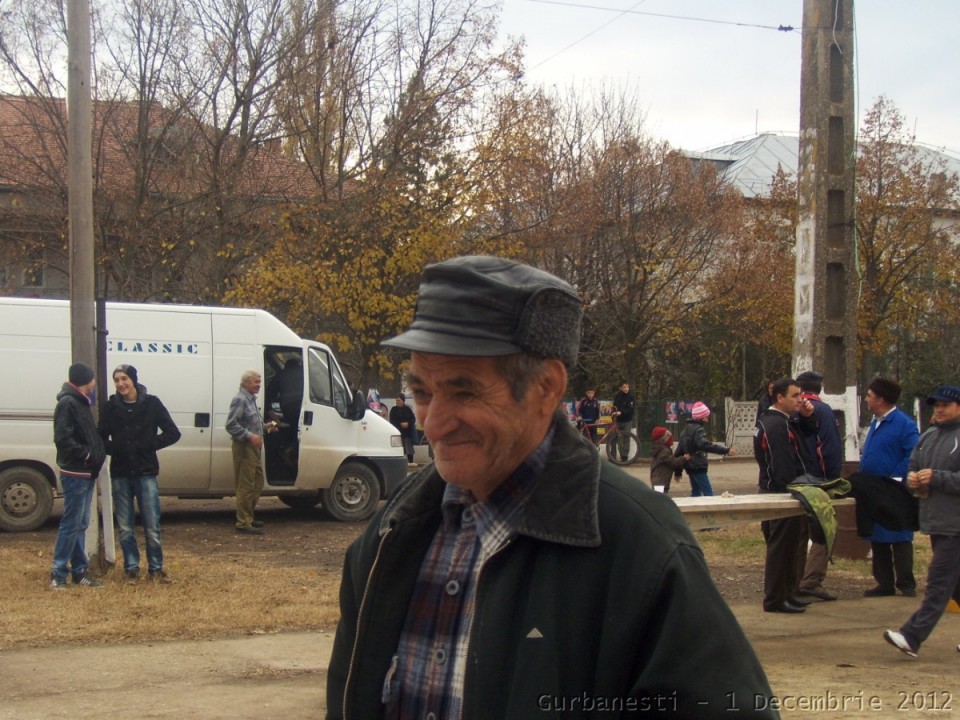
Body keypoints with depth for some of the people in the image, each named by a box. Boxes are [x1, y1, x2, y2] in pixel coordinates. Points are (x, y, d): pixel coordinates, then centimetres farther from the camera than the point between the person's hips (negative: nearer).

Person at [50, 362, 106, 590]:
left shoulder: (81, 402, 16)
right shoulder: (68, 403, -14)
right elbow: (63, 439, -23)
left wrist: (96, 453, 6)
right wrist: (87, 454, -17)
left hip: (86, 473, 10)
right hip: (75, 473, -10)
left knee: (80, 524, 12)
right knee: (71, 524, -7)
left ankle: (80, 571, 17)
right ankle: (58, 573, -2)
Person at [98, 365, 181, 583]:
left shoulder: (151, 404, -1)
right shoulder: (111, 407, 3)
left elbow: (173, 433, 0)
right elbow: (101, 438, 9)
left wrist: (150, 445, -10)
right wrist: (113, 448, -10)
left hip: (145, 472, -2)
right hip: (120, 474, 2)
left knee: (152, 526, 0)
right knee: (125, 528, 7)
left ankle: (156, 568, 12)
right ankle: (131, 568, 18)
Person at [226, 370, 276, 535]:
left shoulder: (251, 399, 19)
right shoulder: (240, 400, -13)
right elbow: (231, 425, -21)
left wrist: (265, 427, 14)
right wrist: (250, 436, -26)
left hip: (254, 448, 10)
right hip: (244, 448, -10)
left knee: (258, 483, 15)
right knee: (246, 486, -9)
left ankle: (248, 517, 25)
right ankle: (243, 523, -6)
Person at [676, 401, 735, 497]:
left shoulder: (686, 428, 14)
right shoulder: (698, 429, -15)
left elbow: (680, 448, 19)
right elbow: (705, 445, -34)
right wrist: (726, 450, -40)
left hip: (690, 466, 10)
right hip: (698, 466, -10)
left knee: (696, 492, 18)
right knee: (708, 492, -11)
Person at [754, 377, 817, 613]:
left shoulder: (786, 421, 14)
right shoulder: (775, 425, -19)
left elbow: (811, 434, 20)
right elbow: (783, 466, -24)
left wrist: (807, 417, 1)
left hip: (779, 494, 11)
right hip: (782, 495, -11)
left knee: (788, 548, 17)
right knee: (781, 548, -5)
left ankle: (786, 593, 26)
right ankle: (775, 600, -1)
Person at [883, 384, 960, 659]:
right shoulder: (927, 437, 15)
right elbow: (912, 468, 22)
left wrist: (936, 478, -20)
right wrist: (913, 480, 0)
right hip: (935, 521, 8)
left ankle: (912, 636, -13)